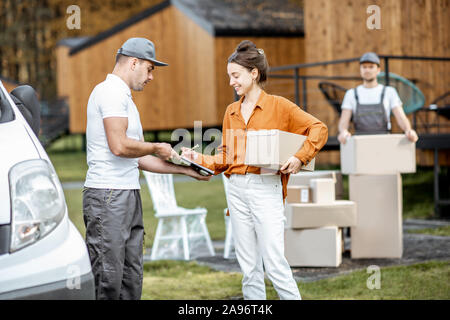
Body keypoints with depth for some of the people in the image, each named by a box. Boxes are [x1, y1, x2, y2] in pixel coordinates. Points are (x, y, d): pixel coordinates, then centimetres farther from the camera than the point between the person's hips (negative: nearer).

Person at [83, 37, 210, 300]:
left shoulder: (125, 97, 24)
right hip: (108, 196, -10)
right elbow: (120, 146, -19)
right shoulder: (111, 92, -8)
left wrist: (184, 169, 21)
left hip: (130, 195, 10)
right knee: (107, 279, -10)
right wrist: (156, 148, -2)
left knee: (131, 278, 8)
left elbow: (137, 159, 23)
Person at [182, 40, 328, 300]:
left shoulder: (278, 106, -2)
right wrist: (199, 159, 1)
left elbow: (319, 129, -5)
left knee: (274, 262, -10)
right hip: (237, 189, 6)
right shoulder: (232, 112, 15)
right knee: (249, 266, 8)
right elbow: (225, 157, 16)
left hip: (266, 188, -6)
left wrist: (300, 158, -15)